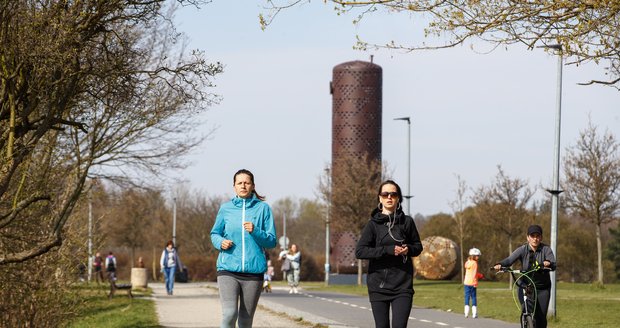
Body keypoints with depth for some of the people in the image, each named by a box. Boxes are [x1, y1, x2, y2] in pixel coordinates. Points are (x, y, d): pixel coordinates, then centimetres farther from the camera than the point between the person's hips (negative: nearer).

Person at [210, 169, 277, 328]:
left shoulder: (263, 208, 4)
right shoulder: (225, 208, 7)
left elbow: (271, 241, 2)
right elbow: (214, 233, 18)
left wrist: (255, 232, -16)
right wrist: (220, 242, -4)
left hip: (254, 271, 0)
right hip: (228, 269, 0)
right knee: (229, 314, -17)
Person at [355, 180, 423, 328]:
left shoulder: (407, 221, 4)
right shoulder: (373, 224, 0)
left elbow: (418, 246, 16)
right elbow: (360, 251, -8)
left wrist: (408, 249, -8)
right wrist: (388, 250, -16)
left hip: (402, 286, 0)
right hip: (379, 286, 0)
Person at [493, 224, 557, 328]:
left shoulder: (546, 249, -5)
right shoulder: (523, 249, -5)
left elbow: (553, 266, -18)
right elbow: (510, 259, -20)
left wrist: (548, 263, -43)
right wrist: (500, 264, -42)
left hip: (542, 288, 0)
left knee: (541, 318, -5)